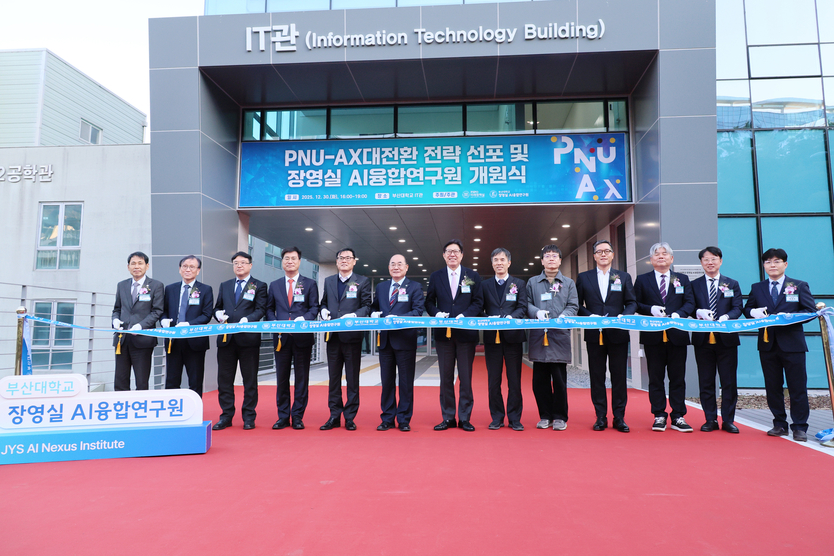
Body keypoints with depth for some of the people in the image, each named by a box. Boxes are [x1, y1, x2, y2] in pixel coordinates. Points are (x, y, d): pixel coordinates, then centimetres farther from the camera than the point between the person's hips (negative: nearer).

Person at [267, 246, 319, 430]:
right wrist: (273, 322, -7)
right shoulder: (274, 285, 12)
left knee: (301, 378, 3)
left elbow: (314, 308, 1)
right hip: (281, 337, 2)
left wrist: (304, 318, -18)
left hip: (302, 337, -2)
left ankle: (298, 416, 12)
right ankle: (283, 416, 15)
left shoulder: (310, 284, 6)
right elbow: (269, 309, 12)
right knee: (282, 378, 6)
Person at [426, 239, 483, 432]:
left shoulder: (473, 276, 5)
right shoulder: (435, 277, 8)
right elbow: (429, 302, 8)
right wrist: (437, 313, -12)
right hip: (443, 333, 1)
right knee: (446, 377, 7)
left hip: (466, 333, -1)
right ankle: (448, 417, 16)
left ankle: (465, 418, 13)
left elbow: (478, 302, 1)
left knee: (466, 377, 4)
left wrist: (464, 315, -15)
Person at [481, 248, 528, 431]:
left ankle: (514, 418, 11)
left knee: (514, 380, 3)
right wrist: (489, 319, -14)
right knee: (493, 380, 5)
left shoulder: (519, 284, 9)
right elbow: (480, 309, 6)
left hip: (513, 336, -1)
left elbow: (523, 308, 1)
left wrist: (511, 317, -18)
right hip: (492, 337, 1)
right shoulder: (485, 285, 12)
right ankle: (497, 418, 14)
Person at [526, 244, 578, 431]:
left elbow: (573, 306, 6)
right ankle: (545, 415, 15)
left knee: (559, 379, -1)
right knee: (540, 379, 3)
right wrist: (537, 312, -12)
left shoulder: (568, 283, 14)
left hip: (560, 336, -1)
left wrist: (563, 317, -13)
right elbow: (527, 304, 9)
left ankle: (560, 417, 11)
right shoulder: (532, 282, 14)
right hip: (538, 337, 1)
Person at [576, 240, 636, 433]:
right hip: (594, 334, 0)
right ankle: (601, 417, 12)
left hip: (618, 333, 0)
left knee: (619, 376, 3)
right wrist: (589, 316, -12)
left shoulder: (624, 277, 10)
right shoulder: (583, 278, 9)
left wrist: (624, 316, -13)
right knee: (597, 377, 4)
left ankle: (619, 417, 11)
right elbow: (577, 304, 5)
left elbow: (632, 303, 7)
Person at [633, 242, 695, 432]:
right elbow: (635, 304, 3)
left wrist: (678, 314, -14)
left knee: (678, 377, 4)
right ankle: (659, 416, 11)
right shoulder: (642, 280, 9)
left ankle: (678, 417, 11)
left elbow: (690, 303, 5)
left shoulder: (682, 279, 13)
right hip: (653, 336, -1)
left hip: (677, 335, 1)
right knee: (656, 378, 4)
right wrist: (650, 309, -15)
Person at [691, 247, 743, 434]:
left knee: (729, 381, 2)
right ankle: (710, 420, 14)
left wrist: (726, 317, -20)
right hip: (703, 339, 0)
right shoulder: (694, 285, 9)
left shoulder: (732, 284, 10)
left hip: (726, 338, 0)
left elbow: (737, 309, 0)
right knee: (706, 382, 5)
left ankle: (728, 420, 12)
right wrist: (699, 312, -19)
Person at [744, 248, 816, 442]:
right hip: (767, 344, 3)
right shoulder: (757, 288, 12)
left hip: (792, 344, -3)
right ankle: (780, 424, 18)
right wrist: (753, 312, -8)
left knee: (797, 387, 0)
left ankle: (799, 427, 9)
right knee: (772, 387, 8)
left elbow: (810, 311, -1)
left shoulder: (799, 286, 5)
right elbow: (747, 309, 15)